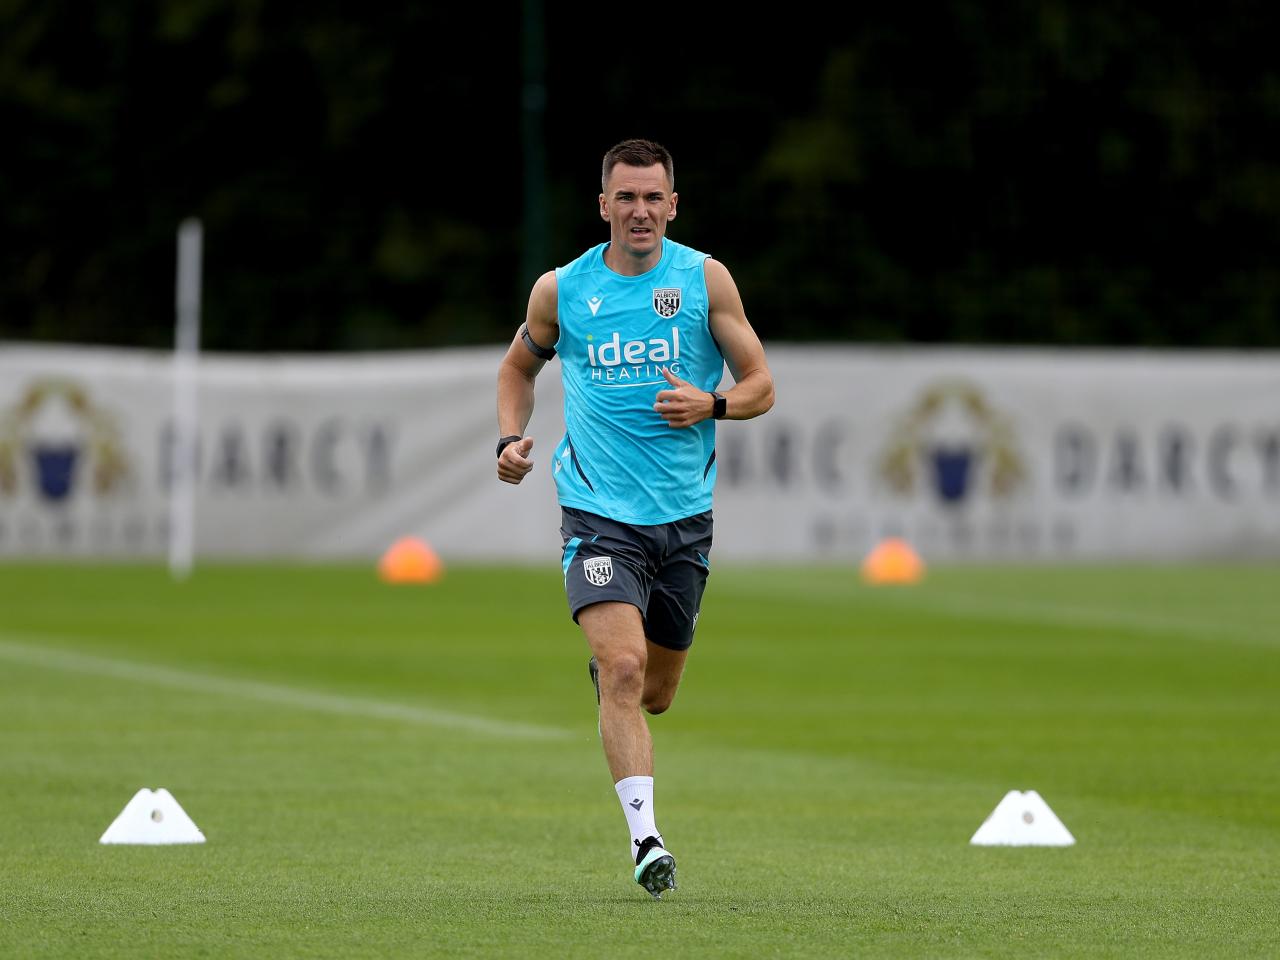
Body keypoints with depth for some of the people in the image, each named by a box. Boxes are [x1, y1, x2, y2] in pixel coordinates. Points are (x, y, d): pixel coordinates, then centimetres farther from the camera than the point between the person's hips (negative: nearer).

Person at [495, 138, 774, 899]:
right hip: (599, 513, -2)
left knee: (656, 692, 13)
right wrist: (512, 438, 2)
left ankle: (604, 673, 50)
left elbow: (760, 385, 3)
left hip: (685, 515, 2)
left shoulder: (705, 279, 0)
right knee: (624, 667, -21)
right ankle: (645, 837, -22)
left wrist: (710, 405, -18)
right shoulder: (561, 291, 1)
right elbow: (519, 365, 20)